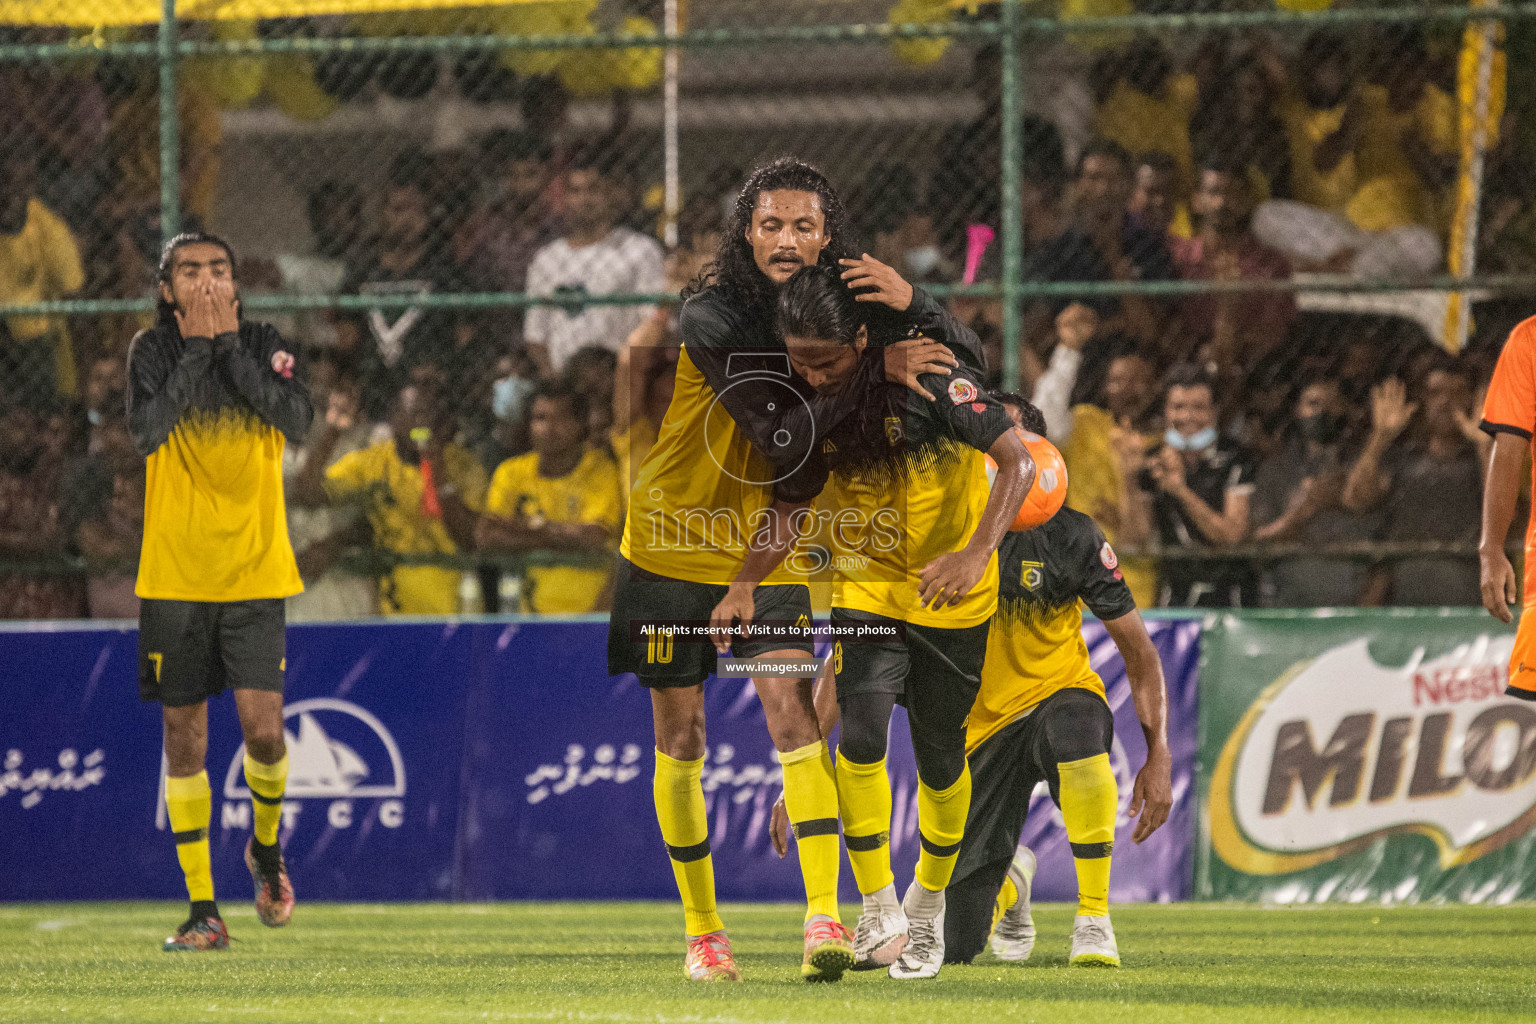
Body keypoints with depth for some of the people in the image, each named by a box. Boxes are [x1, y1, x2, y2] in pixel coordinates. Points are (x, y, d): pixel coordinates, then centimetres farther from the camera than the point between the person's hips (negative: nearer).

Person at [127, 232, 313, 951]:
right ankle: (203, 911, 9)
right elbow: (146, 431, -16)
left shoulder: (264, 346, 2)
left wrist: (229, 345, -15)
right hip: (174, 578, 0)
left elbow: (296, 419, -15)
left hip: (254, 574, 0)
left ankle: (266, 847, 21)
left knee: (262, 724, -11)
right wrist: (195, 349, -18)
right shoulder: (152, 350, 1)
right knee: (184, 736, 2)